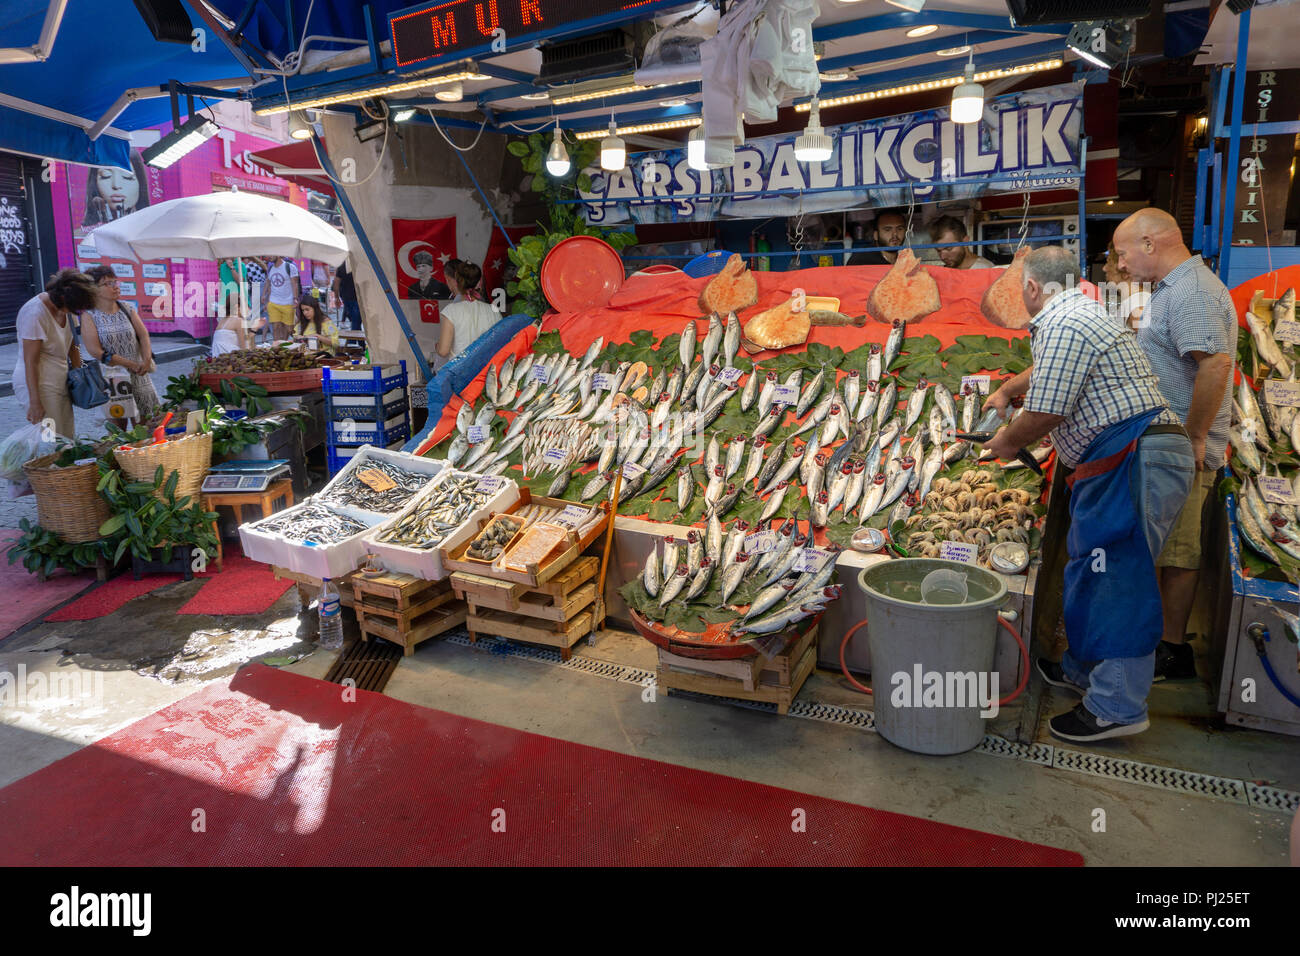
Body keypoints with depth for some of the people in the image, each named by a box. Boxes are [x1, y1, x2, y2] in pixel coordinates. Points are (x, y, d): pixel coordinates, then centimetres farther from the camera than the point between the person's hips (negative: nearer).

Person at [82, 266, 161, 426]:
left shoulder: (127, 309, 8)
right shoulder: (90, 316, -6)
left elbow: (143, 335, 1)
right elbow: (95, 351, -13)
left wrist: (147, 360, -17)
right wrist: (131, 365, -17)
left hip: (138, 373, 4)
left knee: (147, 423, 6)